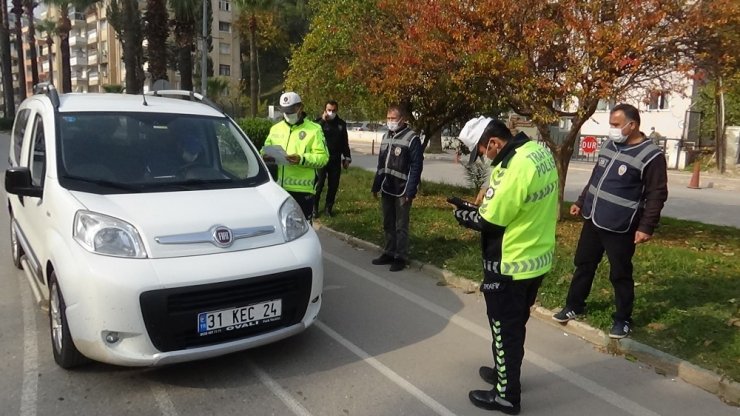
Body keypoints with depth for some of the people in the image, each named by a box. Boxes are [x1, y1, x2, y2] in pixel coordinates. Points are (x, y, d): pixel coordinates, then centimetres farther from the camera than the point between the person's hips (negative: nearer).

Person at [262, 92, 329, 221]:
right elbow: (266, 149, 21)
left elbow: (323, 157, -8)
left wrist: (302, 159, -25)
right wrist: (265, 156, -4)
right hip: (278, 187, 5)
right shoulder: (276, 128, 15)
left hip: (302, 189, -5)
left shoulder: (313, 129, -1)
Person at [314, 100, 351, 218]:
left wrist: (347, 158, 13)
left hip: (335, 160, 3)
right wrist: (322, 121, -24)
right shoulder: (319, 122, -3)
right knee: (318, 184, -2)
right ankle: (314, 207, 9)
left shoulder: (341, 124, 7)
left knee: (333, 185, 8)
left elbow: (345, 142, 14)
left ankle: (328, 207, 20)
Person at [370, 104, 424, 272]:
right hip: (386, 190, 7)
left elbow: (416, 167, -14)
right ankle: (389, 253, 25)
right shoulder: (386, 136, 12)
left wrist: (410, 191, -19)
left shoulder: (412, 138, -11)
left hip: (402, 191, -7)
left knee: (401, 226, 1)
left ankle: (401, 257, 11)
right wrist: (376, 186, 13)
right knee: (388, 224, 14)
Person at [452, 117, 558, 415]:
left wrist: (465, 215, -2)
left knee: (504, 328, 8)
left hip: (510, 264, -9)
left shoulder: (514, 167, -29)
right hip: (537, 257, 9)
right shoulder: (540, 151, 1)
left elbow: (490, 221, -21)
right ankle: (506, 372, 43)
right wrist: (480, 208, 7)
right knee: (516, 324, 24)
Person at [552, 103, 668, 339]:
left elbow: (657, 195, -14)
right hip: (592, 220, 7)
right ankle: (574, 307, 31)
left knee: (620, 274, 5)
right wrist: (581, 202, 21)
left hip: (620, 227, -7)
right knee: (583, 264, 16)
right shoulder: (609, 145, 8)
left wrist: (646, 226, -19)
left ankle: (623, 319, 22)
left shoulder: (651, 156, -14)